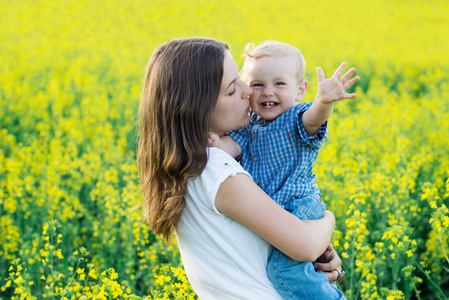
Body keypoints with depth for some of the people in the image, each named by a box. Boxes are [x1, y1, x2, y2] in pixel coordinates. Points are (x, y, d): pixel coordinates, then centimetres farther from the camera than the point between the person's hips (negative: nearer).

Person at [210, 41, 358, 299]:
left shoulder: (297, 118, -8)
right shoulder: (249, 125, 9)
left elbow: (311, 118, -30)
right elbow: (233, 144, -5)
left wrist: (324, 101, -53)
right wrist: (216, 144, -28)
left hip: (297, 208, -7)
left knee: (286, 267, -25)